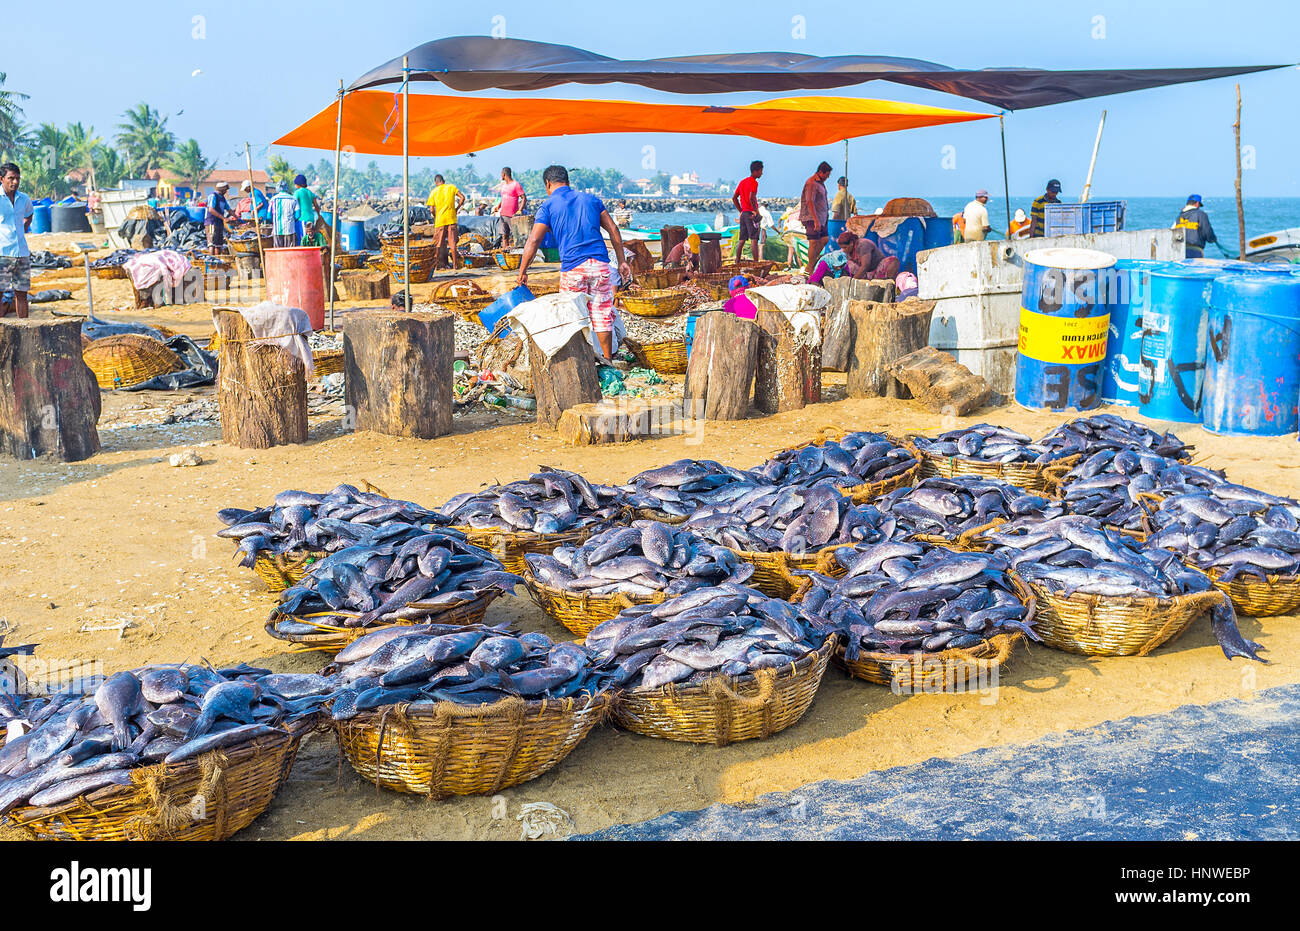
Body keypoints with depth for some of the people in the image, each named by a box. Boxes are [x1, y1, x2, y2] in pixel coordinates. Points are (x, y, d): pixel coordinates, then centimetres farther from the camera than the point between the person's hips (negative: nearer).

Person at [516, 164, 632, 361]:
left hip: (573, 267, -3)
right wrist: (621, 261, 16)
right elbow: (613, 229, 12)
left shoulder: (548, 206, 4)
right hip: (600, 264, 3)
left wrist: (522, 272, 1)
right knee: (603, 315, 9)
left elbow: (533, 241, -5)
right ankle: (608, 360, 14)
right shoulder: (591, 199, 16)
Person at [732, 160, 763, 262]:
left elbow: (734, 198, 19)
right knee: (754, 239, -10)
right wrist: (756, 211, -15)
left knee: (741, 240, 11)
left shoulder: (742, 181, 16)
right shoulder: (753, 182, -10)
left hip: (743, 213, 8)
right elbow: (751, 198, -23)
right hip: (751, 214, -8)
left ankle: (737, 262, 13)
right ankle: (756, 263, -14)